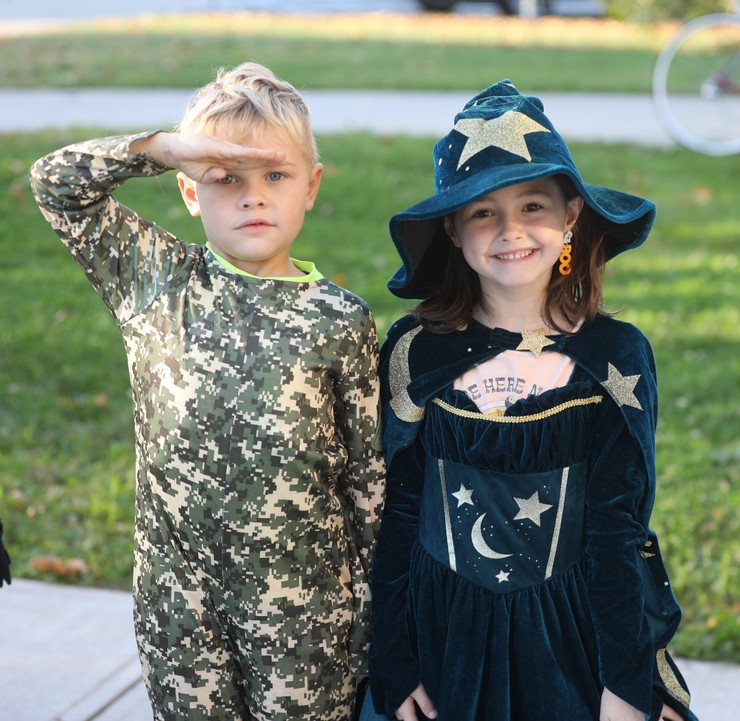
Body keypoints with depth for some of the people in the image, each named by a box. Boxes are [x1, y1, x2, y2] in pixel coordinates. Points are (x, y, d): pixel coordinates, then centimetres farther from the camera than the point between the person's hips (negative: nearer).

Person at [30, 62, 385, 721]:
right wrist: (164, 146, -14)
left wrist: (370, 606, 1)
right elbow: (55, 181, -2)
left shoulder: (340, 320, -6)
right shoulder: (155, 281, 0)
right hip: (177, 593, 2)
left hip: (304, 601, -1)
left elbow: (370, 474, -1)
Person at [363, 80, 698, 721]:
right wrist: (394, 667, -2)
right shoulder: (415, 351, -8)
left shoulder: (616, 355, -9)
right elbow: (395, 516, -3)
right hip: (444, 634, 0)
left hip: (573, 633, 0)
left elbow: (620, 527, -6)